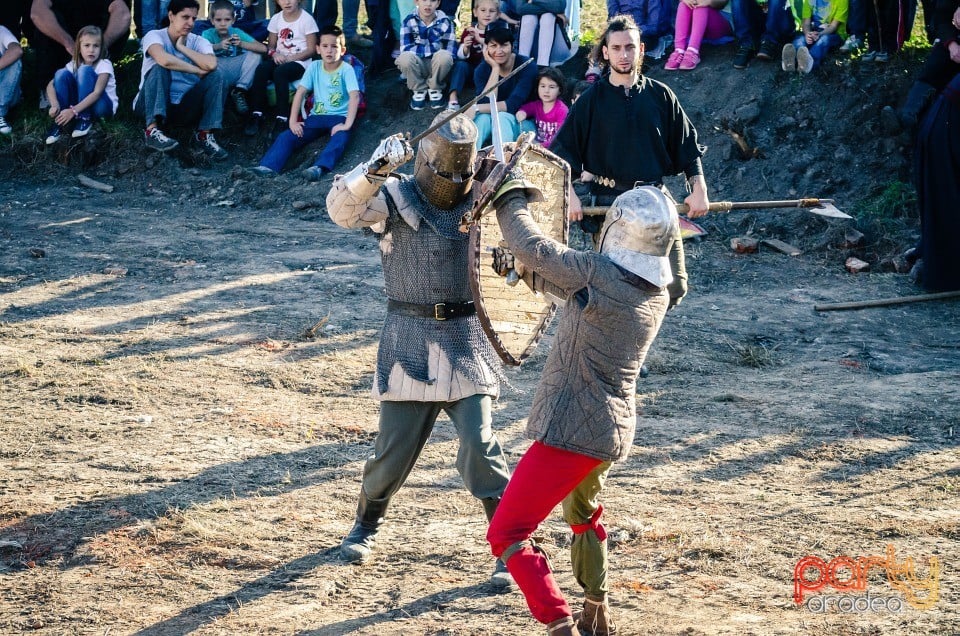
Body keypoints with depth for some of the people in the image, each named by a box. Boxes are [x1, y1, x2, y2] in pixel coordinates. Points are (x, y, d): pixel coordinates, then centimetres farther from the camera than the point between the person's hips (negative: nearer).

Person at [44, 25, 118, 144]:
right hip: (80, 105, 4)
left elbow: (97, 93, -28)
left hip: (103, 106, -4)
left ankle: (85, 119, -21)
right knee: (62, 74, -18)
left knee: (85, 71, -26)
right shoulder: (74, 65, -2)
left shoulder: (105, 65, -15)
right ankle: (59, 123, -21)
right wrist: (55, 105, -31)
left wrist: (73, 111, -38)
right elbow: (51, 85, -10)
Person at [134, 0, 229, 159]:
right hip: (153, 104, -3)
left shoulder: (199, 42, 0)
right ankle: (153, 131, -36)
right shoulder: (155, 36, -10)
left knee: (215, 75, -16)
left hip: (184, 108, 3)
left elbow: (211, 65, -23)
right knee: (159, 69, -29)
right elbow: (164, 60, -33)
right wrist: (198, 71, -22)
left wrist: (182, 48, -14)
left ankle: (204, 135, -17)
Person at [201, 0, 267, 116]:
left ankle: (239, 92, -10)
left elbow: (263, 48, -11)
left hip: (236, 74, 3)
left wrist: (241, 44, -27)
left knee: (255, 54, -13)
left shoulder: (237, 32, 0)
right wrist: (217, 46, -40)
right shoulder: (208, 34, -3)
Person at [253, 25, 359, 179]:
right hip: (317, 116, 5)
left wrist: (347, 125, -29)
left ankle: (319, 168, -59)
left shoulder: (346, 69, -9)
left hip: (339, 117, -4)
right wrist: (293, 121, -8)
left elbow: (355, 96, -20)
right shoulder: (314, 67, 3)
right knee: (287, 136, -15)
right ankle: (267, 167, -32)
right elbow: (301, 92, 0)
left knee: (340, 138, -37)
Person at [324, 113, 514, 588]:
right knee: (395, 446, 5)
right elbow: (342, 208, -22)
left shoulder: (480, 200, 4)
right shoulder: (395, 198, -5)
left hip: (465, 338, 1)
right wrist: (376, 169, -40)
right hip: (410, 339, -1)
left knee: (478, 444, -9)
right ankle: (366, 526, 33)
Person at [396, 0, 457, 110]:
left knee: (444, 56, -32)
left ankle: (435, 89, -4)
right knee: (405, 57, -32)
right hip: (417, 66, 0)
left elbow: (450, 52, -12)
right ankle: (419, 90, -4)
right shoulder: (409, 21, -10)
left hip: (437, 66, 0)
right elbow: (405, 49, -19)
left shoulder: (445, 22, -9)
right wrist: (431, 48, -26)